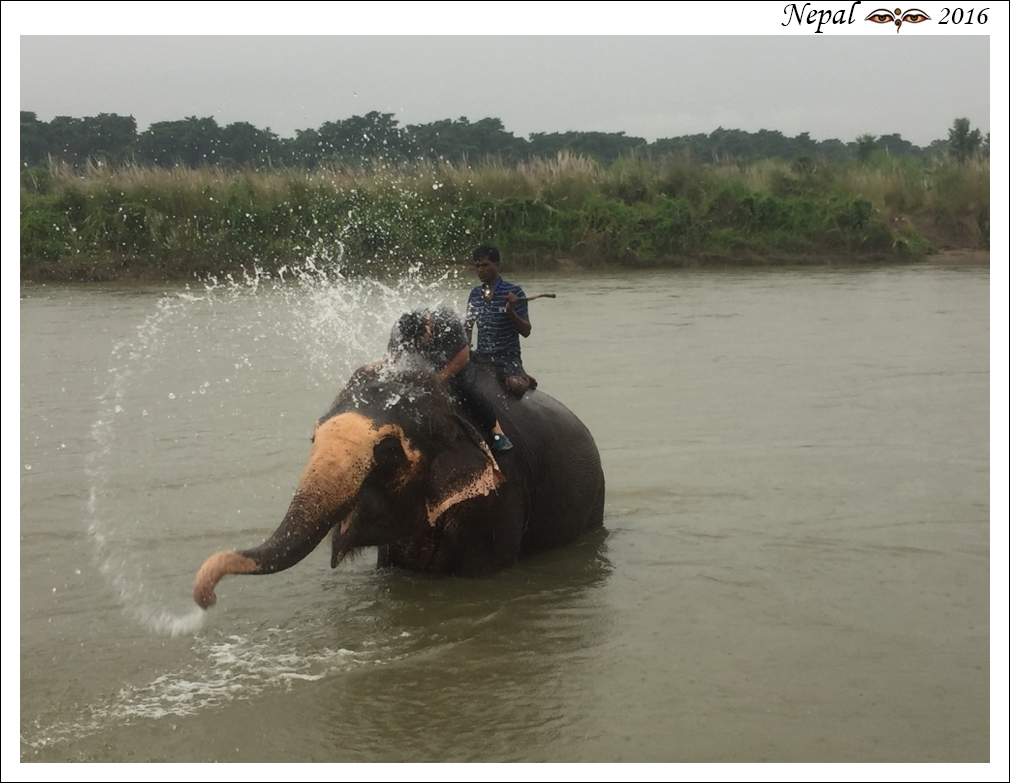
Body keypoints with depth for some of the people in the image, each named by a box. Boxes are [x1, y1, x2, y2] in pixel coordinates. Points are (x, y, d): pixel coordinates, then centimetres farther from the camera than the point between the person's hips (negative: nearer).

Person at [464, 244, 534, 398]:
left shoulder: (514, 292, -6)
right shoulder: (475, 293, 10)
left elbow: (526, 331, -7)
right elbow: (468, 326, 22)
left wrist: (510, 311, -22)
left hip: (508, 357, -6)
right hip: (481, 357, 6)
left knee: (516, 386, -35)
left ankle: (525, 379, 5)